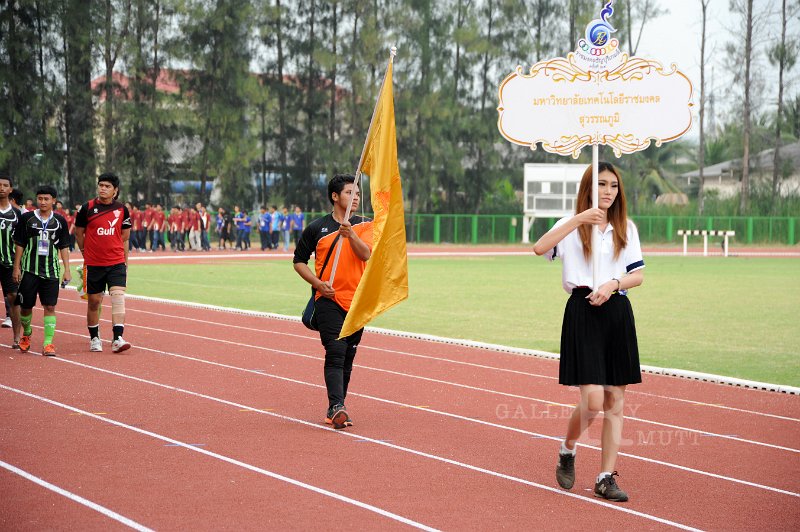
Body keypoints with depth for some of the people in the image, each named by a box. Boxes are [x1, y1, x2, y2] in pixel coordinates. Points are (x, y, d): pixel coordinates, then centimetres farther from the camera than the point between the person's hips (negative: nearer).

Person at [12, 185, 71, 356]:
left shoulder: (60, 221, 5)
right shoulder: (26, 218, 1)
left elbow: (64, 247, 9)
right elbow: (19, 245, 4)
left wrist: (67, 270, 3)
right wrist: (16, 267, 0)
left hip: (51, 271, 0)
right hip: (29, 270, 0)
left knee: (50, 307, -6)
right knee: (26, 306, 6)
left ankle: (48, 343, -4)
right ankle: (26, 333, 34)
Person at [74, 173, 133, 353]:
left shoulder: (122, 210, 3)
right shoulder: (87, 208, -2)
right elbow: (78, 233, 10)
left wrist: (125, 262, 12)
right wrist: (87, 254, 12)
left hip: (116, 263, 0)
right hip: (94, 264, 0)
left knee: (118, 297, -14)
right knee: (94, 301, 7)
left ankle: (118, 339, -19)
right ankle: (94, 338, 23)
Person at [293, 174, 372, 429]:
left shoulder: (364, 226, 8)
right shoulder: (317, 228, 3)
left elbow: (366, 254, -10)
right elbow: (299, 261, 8)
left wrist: (351, 235, -27)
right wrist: (318, 283, -6)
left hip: (357, 300, 3)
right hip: (329, 300, -3)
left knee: (348, 357, 8)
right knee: (335, 353, -16)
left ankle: (335, 409, 19)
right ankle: (337, 407, -25)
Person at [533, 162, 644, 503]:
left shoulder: (626, 228, 12)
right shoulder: (572, 225, 0)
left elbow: (638, 275, 9)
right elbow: (540, 248, -19)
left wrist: (613, 284, -10)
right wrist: (580, 219, -24)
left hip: (617, 312, 4)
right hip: (583, 312, -4)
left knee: (615, 400, 3)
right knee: (593, 400, -12)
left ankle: (606, 478, 9)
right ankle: (567, 450, 17)